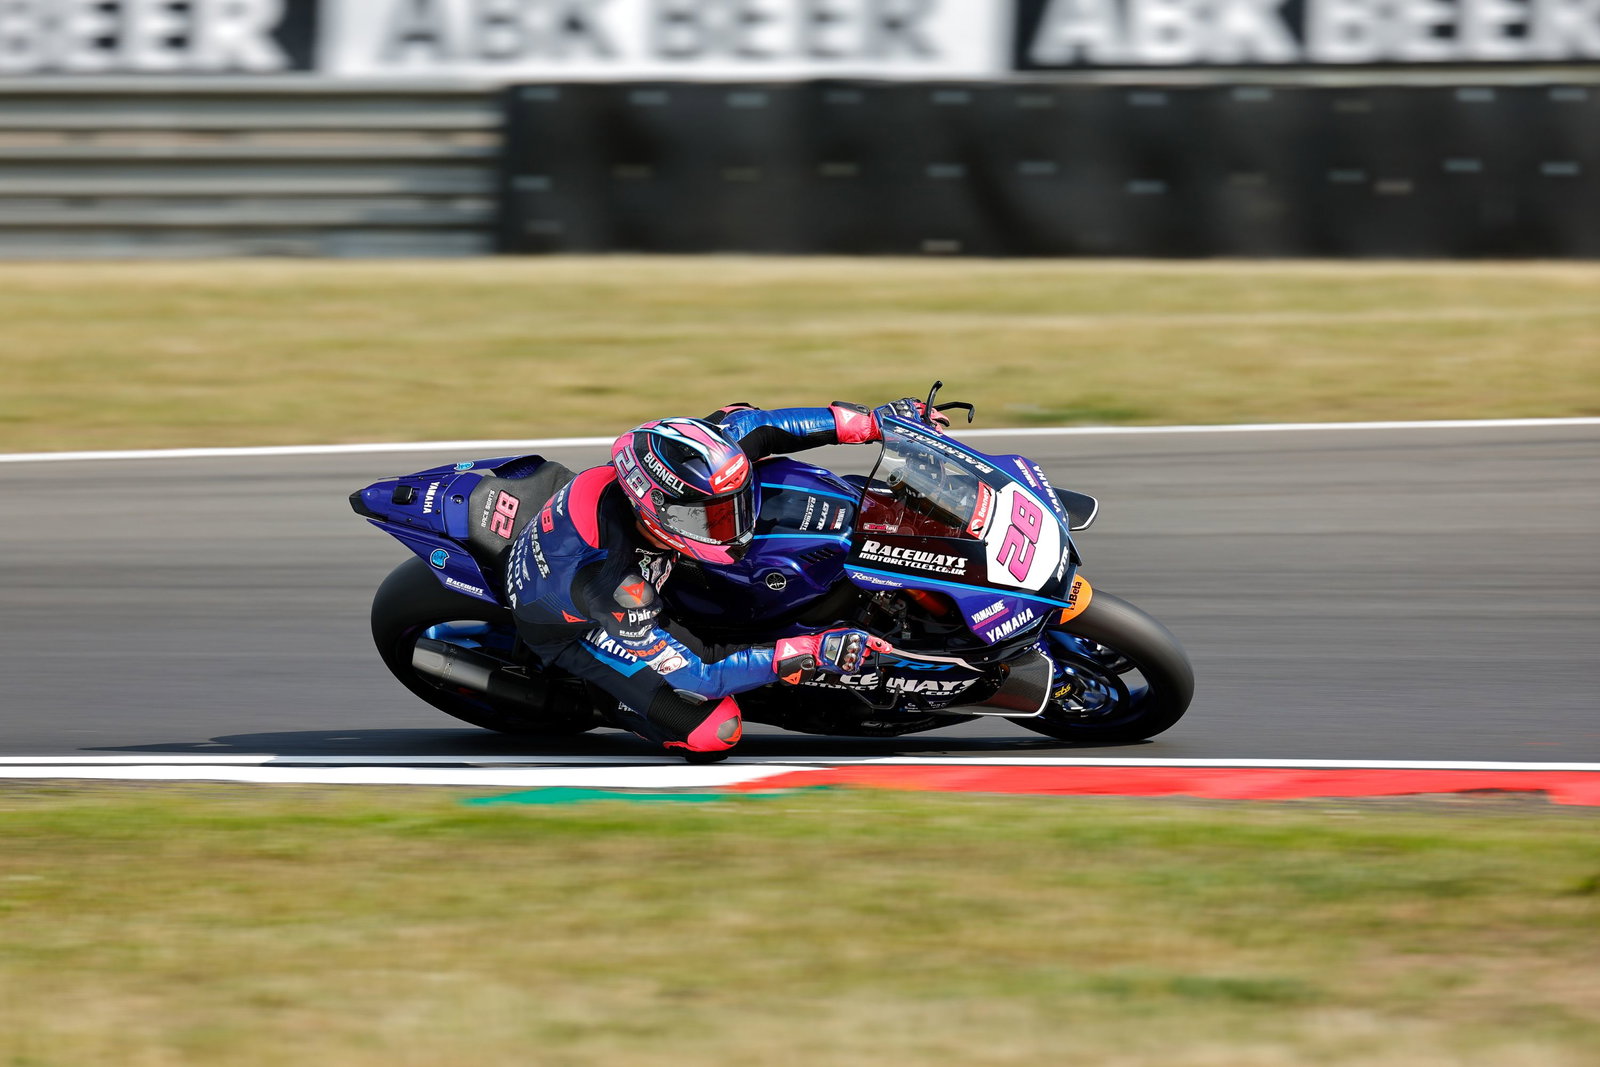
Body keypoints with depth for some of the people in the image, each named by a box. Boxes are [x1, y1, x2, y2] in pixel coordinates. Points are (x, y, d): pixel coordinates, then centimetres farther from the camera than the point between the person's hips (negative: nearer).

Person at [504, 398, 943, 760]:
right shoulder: (611, 582, -46)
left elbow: (743, 423, -11)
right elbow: (694, 674, -38)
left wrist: (872, 421, -15)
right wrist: (809, 654, -44)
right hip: (572, 629, -7)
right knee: (714, 731, -20)